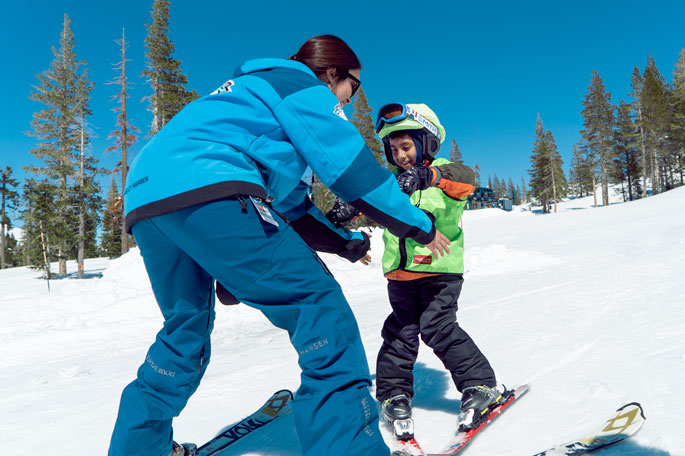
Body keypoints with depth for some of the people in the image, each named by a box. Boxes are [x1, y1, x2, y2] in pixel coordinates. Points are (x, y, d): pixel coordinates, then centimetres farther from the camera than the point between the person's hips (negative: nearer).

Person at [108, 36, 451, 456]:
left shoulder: (254, 92, 36)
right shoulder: (304, 87, 10)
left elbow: (292, 206, 36)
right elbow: (353, 167, 0)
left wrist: (347, 242, 36)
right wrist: (421, 226, 10)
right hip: (207, 191, -10)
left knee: (187, 325, 24)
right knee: (318, 305, -8)